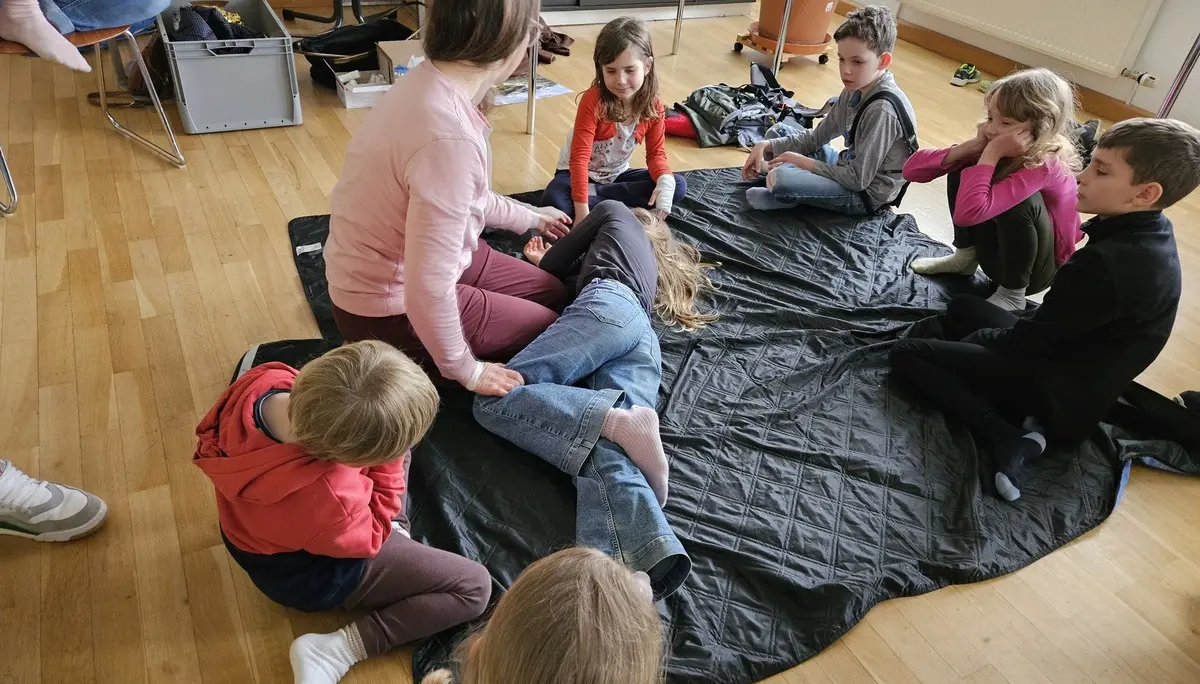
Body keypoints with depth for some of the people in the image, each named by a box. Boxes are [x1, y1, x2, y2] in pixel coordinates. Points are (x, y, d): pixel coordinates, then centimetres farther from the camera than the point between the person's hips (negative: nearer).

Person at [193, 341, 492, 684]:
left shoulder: (260, 380, -27)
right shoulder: (327, 495, -45)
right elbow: (369, 537, -21)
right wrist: (387, 465, -20)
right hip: (308, 573, -7)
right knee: (475, 588, -8)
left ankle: (396, 533, 14)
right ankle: (337, 650, -7)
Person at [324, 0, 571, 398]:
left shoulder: (430, 81, -5)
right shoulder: (451, 137, -35)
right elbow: (429, 289, -33)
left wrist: (529, 218, 27)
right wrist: (466, 371, -17)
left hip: (399, 268, 9)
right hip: (390, 308, -9)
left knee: (553, 294, 19)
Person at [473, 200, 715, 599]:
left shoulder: (617, 213, 31)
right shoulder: (650, 263, 46)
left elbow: (553, 267, 27)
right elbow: (572, 272, 36)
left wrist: (544, 262, 51)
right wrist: (546, 262, 56)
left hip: (608, 305, -6)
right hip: (646, 339, 6)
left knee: (495, 396, -19)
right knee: (605, 453, -23)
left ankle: (621, 422, -37)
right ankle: (652, 554, -53)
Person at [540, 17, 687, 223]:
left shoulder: (654, 107, -11)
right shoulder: (593, 101, -26)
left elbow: (656, 153, -4)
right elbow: (579, 157, -30)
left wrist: (665, 180, -29)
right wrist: (582, 209, -39)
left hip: (616, 175, 5)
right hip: (580, 173, -5)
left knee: (678, 186, -15)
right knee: (554, 200, -36)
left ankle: (595, 193, -16)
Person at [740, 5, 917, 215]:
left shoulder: (882, 110, -28)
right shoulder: (856, 89, 0)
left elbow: (858, 179, -26)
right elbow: (817, 137, 7)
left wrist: (803, 161, -18)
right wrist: (767, 146, -7)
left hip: (865, 192, -10)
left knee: (781, 181, -34)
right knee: (778, 131, 15)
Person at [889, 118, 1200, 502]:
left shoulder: (1107, 264, -30)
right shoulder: (1150, 238, 0)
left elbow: (1031, 339, -20)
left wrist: (974, 339, -2)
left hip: (1060, 395, -9)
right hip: (1078, 374, 9)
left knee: (906, 355, -9)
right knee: (963, 307, 24)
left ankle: (1010, 440, -15)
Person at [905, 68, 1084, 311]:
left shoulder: (1044, 165, -31)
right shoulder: (999, 145, -12)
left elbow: (968, 213, -47)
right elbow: (912, 170, -16)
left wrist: (991, 153, -38)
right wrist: (973, 147, -26)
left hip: (1035, 268, -6)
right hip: (997, 253, 6)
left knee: (1023, 201, -35)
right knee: (962, 170, -9)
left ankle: (1013, 295, -14)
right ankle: (965, 257, 8)